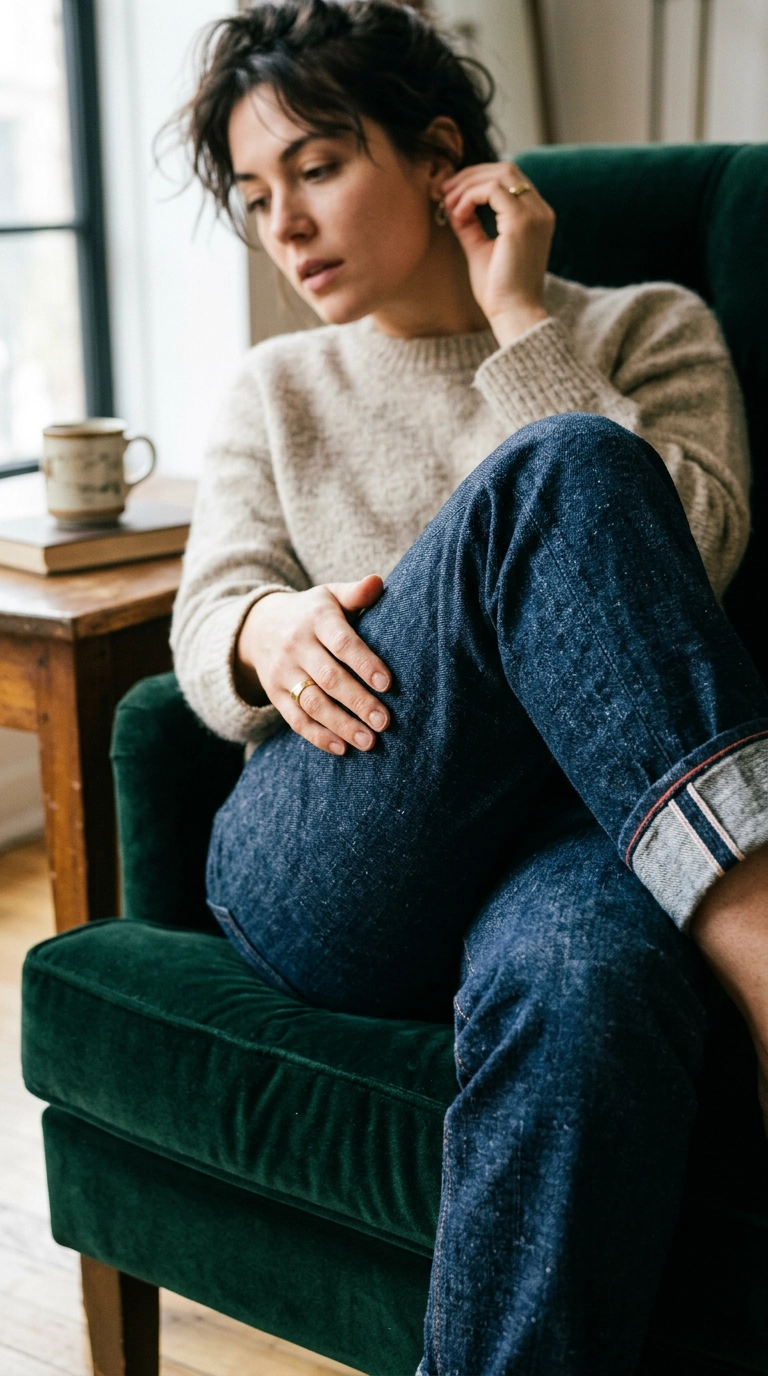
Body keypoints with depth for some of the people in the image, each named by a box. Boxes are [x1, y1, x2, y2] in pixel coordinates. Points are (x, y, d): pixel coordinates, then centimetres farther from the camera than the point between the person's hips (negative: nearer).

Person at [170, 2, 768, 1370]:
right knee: (554, 475, -28)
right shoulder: (277, 390, 25)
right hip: (326, 876, 1)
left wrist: (521, 321, 3)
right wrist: (271, 630, -12)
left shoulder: (649, 327, 18)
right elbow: (205, 632, 12)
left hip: (591, 816, 0)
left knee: (579, 978, -41)